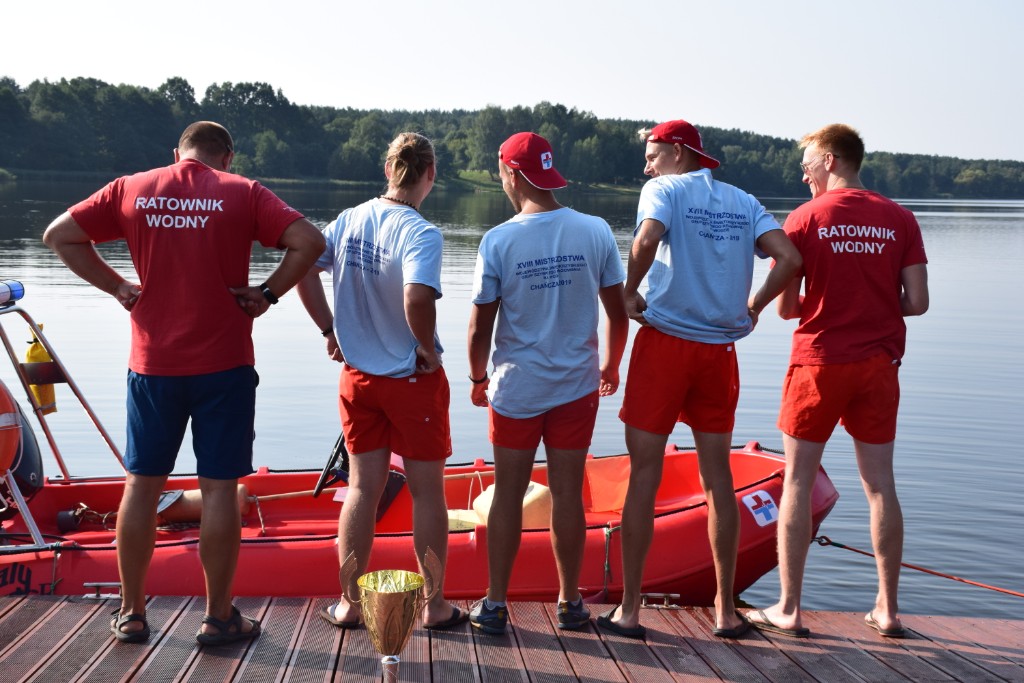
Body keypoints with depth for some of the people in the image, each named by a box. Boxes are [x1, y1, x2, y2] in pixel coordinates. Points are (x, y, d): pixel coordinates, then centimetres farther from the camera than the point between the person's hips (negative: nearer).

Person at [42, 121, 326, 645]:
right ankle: (218, 617, 11)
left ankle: (130, 613, 19)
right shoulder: (242, 193, -2)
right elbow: (308, 240, -11)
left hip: (152, 364, 2)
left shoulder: (132, 189, 5)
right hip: (224, 365, -2)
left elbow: (59, 235, 6)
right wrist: (268, 292, -4)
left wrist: (116, 287, 6)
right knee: (219, 487, 4)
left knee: (142, 484, 12)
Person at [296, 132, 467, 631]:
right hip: (412, 380, -5)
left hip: (357, 376, 5)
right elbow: (417, 297, -33)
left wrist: (329, 330, 8)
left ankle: (348, 604, 21)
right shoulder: (420, 233, -19)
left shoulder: (348, 220, 0)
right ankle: (435, 606, 19)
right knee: (426, 491, 9)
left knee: (362, 487, 14)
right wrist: (428, 348, -16)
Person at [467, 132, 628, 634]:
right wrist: (611, 366, 18)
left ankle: (495, 605, 14)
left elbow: (480, 326, -7)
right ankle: (570, 602, 20)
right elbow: (618, 312, 1)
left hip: (516, 387, -1)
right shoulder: (596, 232, -4)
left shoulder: (498, 241, -10)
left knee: (508, 493, 8)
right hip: (577, 385, 2)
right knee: (567, 492, 9)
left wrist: (477, 377, 10)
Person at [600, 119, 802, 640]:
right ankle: (726, 611, 15)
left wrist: (629, 292, -10)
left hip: (665, 342, -4)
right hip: (720, 349, 5)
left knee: (644, 474, 1)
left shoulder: (665, 190, -2)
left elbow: (646, 239, -23)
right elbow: (789, 258, -1)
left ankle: (629, 610, 5)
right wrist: (753, 307, 7)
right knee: (717, 475, 11)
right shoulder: (743, 201, 12)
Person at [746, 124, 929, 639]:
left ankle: (788, 609, 8)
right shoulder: (900, 220, 1)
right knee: (879, 485, 11)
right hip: (879, 365, 3)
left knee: (797, 482, 6)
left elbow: (786, 307, -7)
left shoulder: (806, 218, -6)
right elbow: (917, 302, -2)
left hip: (819, 362, -3)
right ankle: (887, 610, 17)